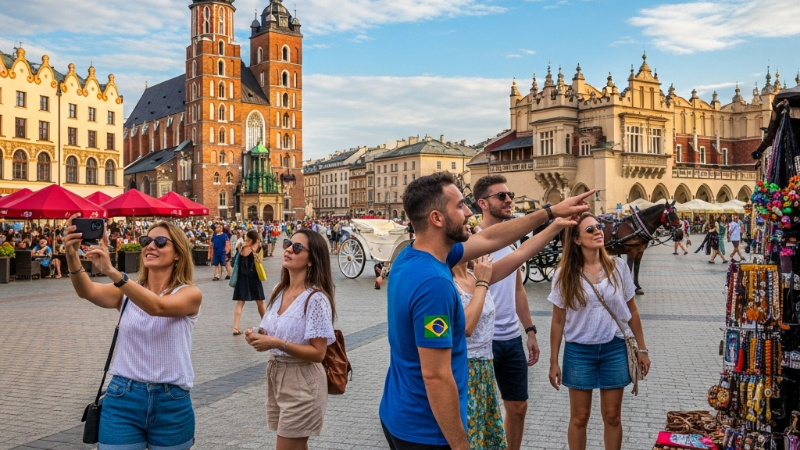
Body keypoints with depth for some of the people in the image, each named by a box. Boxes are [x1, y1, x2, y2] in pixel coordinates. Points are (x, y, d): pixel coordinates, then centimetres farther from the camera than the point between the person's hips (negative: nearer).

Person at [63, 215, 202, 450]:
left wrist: (112, 272, -37)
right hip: (123, 400, 2)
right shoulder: (127, 291, 5)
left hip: (171, 404, -2)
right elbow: (88, 292, -14)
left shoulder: (190, 293, -6)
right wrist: (72, 257, -33)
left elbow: (157, 307, -27)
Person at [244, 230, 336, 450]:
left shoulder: (316, 298, -19)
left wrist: (277, 344, -27)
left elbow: (318, 353, -20)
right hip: (275, 375, 8)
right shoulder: (279, 292, 5)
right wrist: (259, 337, -6)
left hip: (301, 383, -8)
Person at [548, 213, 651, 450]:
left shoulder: (618, 266, -3)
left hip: (614, 349, 1)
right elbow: (558, 321, -2)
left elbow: (632, 311, 5)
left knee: (612, 416, 11)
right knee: (579, 417, 10)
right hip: (578, 351, -1)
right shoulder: (565, 275, -8)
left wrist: (642, 349, 6)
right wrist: (554, 362, -1)